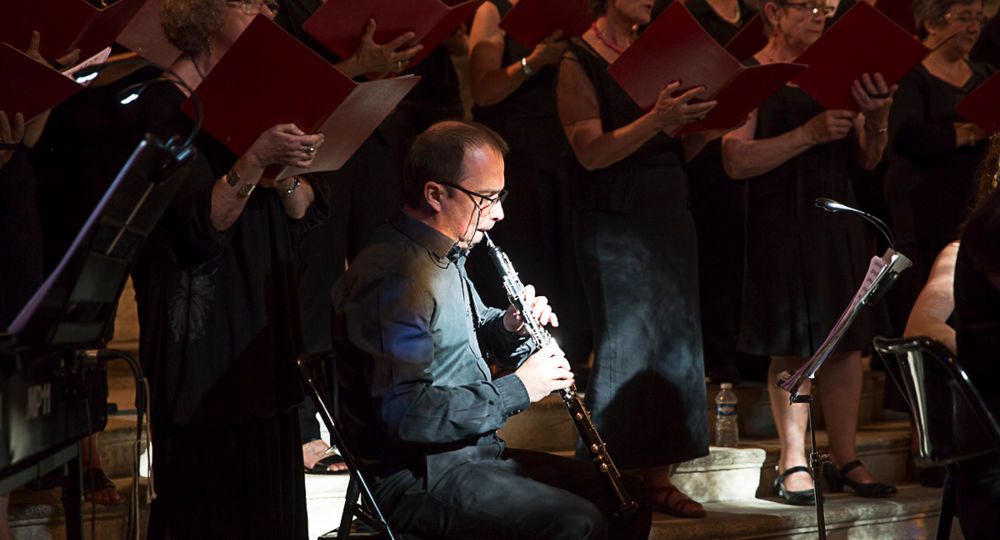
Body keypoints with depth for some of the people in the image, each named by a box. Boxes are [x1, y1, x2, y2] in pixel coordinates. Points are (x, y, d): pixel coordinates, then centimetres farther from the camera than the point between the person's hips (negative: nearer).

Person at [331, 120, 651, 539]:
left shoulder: (445, 259, 13)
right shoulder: (391, 279, -21)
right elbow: (406, 414, -29)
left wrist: (508, 328, 4)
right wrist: (516, 388, -21)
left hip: (476, 452, 10)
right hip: (416, 478, -10)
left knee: (629, 499, 6)